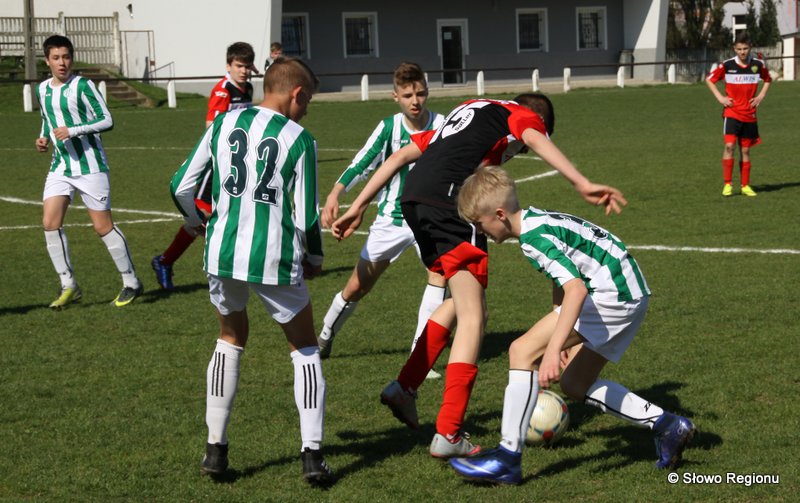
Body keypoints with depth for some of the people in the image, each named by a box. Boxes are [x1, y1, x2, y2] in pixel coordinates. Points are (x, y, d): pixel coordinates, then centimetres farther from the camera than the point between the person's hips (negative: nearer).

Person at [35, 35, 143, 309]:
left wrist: (72, 131, -20)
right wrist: (44, 138, 5)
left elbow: (106, 120, -11)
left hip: (90, 165, -6)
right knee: (50, 222, -8)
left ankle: (132, 283, 11)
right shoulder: (43, 89, 10)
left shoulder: (82, 86, -10)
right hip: (60, 166, 6)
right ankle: (69, 286, 1)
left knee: (103, 226, -3)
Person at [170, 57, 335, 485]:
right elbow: (307, 216, -4)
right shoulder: (299, 139, -3)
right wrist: (314, 258, 15)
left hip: (222, 253, 3)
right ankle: (312, 454, 7)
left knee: (231, 339, 26)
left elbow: (181, 187, 8)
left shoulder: (223, 122, 6)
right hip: (275, 258, -3)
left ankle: (216, 448, 23)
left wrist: (198, 222, 29)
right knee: (304, 348, 15)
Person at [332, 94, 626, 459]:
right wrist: (583, 185, -22)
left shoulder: (466, 112, 35)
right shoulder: (523, 114, 17)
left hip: (413, 199, 8)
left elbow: (400, 156, 29)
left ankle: (404, 387, 21)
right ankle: (447, 435, -11)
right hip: (450, 200, -8)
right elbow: (537, 141, -9)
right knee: (472, 318, -5)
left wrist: (358, 206, 27)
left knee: (462, 300, 23)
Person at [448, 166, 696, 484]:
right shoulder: (537, 219, 13)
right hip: (632, 293, 11)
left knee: (522, 352, -13)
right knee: (574, 385, 17)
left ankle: (508, 457, -12)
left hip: (611, 293, -11)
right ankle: (666, 426, 17)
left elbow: (575, 289, -30)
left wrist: (553, 350, -36)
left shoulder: (534, 237, -18)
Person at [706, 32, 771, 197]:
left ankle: (745, 185, 17)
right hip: (731, 113, -2)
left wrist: (761, 95, 6)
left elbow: (768, 79, 21)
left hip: (750, 115, 3)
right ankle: (727, 184, -11)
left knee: (745, 150, 8)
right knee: (729, 146, -17)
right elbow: (709, 79, 6)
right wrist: (720, 97, -4)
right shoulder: (727, 65, -6)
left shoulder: (758, 64, 1)